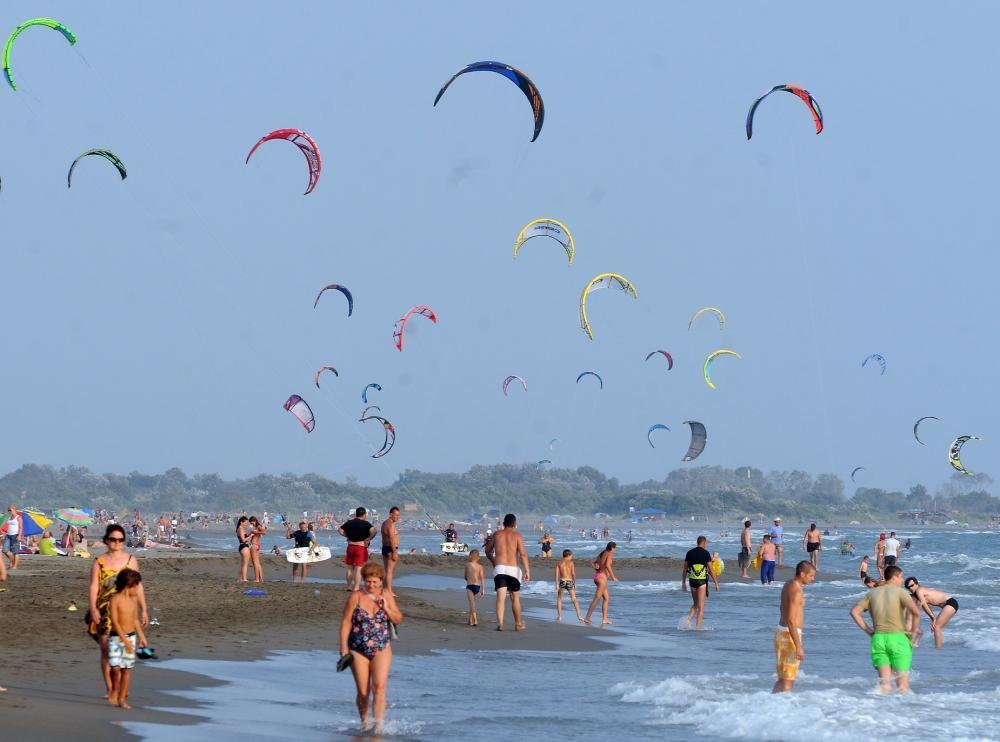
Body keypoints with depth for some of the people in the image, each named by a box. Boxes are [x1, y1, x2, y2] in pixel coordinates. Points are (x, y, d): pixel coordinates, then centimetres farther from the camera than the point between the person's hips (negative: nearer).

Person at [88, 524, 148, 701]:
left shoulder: (131, 560, 9)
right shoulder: (99, 562, 7)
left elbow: (138, 586, 10)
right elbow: (93, 587, 0)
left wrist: (143, 610, 6)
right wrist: (93, 608, -13)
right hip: (104, 612, 0)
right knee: (106, 650, 0)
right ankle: (110, 690, 6)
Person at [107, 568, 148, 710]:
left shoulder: (134, 599, 6)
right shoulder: (116, 599, -12)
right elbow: (114, 621, -17)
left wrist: (141, 636, 18)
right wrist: (124, 639, -21)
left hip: (130, 636, 5)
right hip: (116, 637, -5)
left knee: (127, 669, 4)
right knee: (115, 667, -16)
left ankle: (122, 699, 11)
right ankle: (114, 690, 10)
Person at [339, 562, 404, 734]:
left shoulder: (386, 597, 4)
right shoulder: (356, 597, -4)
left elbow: (399, 620, 8)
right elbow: (346, 622, -3)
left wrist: (386, 608, -11)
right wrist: (343, 647, -8)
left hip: (381, 650, 1)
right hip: (358, 650, -1)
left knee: (379, 686, -16)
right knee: (363, 692, 2)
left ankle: (379, 725, -17)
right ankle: (364, 722, 23)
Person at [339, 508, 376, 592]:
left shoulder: (349, 522, 6)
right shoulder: (365, 524, -9)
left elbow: (340, 530, 12)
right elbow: (373, 531, -24)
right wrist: (368, 539, -12)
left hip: (350, 546, 5)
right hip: (361, 547, -5)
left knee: (350, 568, 15)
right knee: (359, 568, -3)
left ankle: (349, 586, 21)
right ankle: (356, 587, -5)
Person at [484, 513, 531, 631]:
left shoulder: (497, 534, 9)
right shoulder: (517, 535, 0)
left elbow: (488, 552, 20)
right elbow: (523, 554, -11)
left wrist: (493, 562, 37)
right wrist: (527, 570, -11)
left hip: (499, 568, 1)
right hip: (513, 569, -1)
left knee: (501, 597, -6)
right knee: (515, 598, 13)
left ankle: (500, 623, -21)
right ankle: (518, 624, 24)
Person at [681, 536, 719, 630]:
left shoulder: (689, 553, 5)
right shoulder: (705, 553, -6)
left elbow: (685, 569, 7)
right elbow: (711, 570, -7)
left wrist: (683, 582, 15)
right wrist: (716, 583, 0)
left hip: (692, 580, 4)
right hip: (702, 581, -4)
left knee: (695, 604, 20)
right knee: (701, 606, 1)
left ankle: (688, 619, -2)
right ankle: (698, 627, -3)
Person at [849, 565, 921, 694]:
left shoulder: (873, 593, 11)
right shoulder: (899, 592, -3)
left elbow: (854, 612, 7)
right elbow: (915, 612, -17)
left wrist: (868, 630, 9)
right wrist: (913, 632, -3)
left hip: (878, 638, 4)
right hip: (898, 637, -4)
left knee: (884, 681, 2)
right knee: (902, 681, 2)